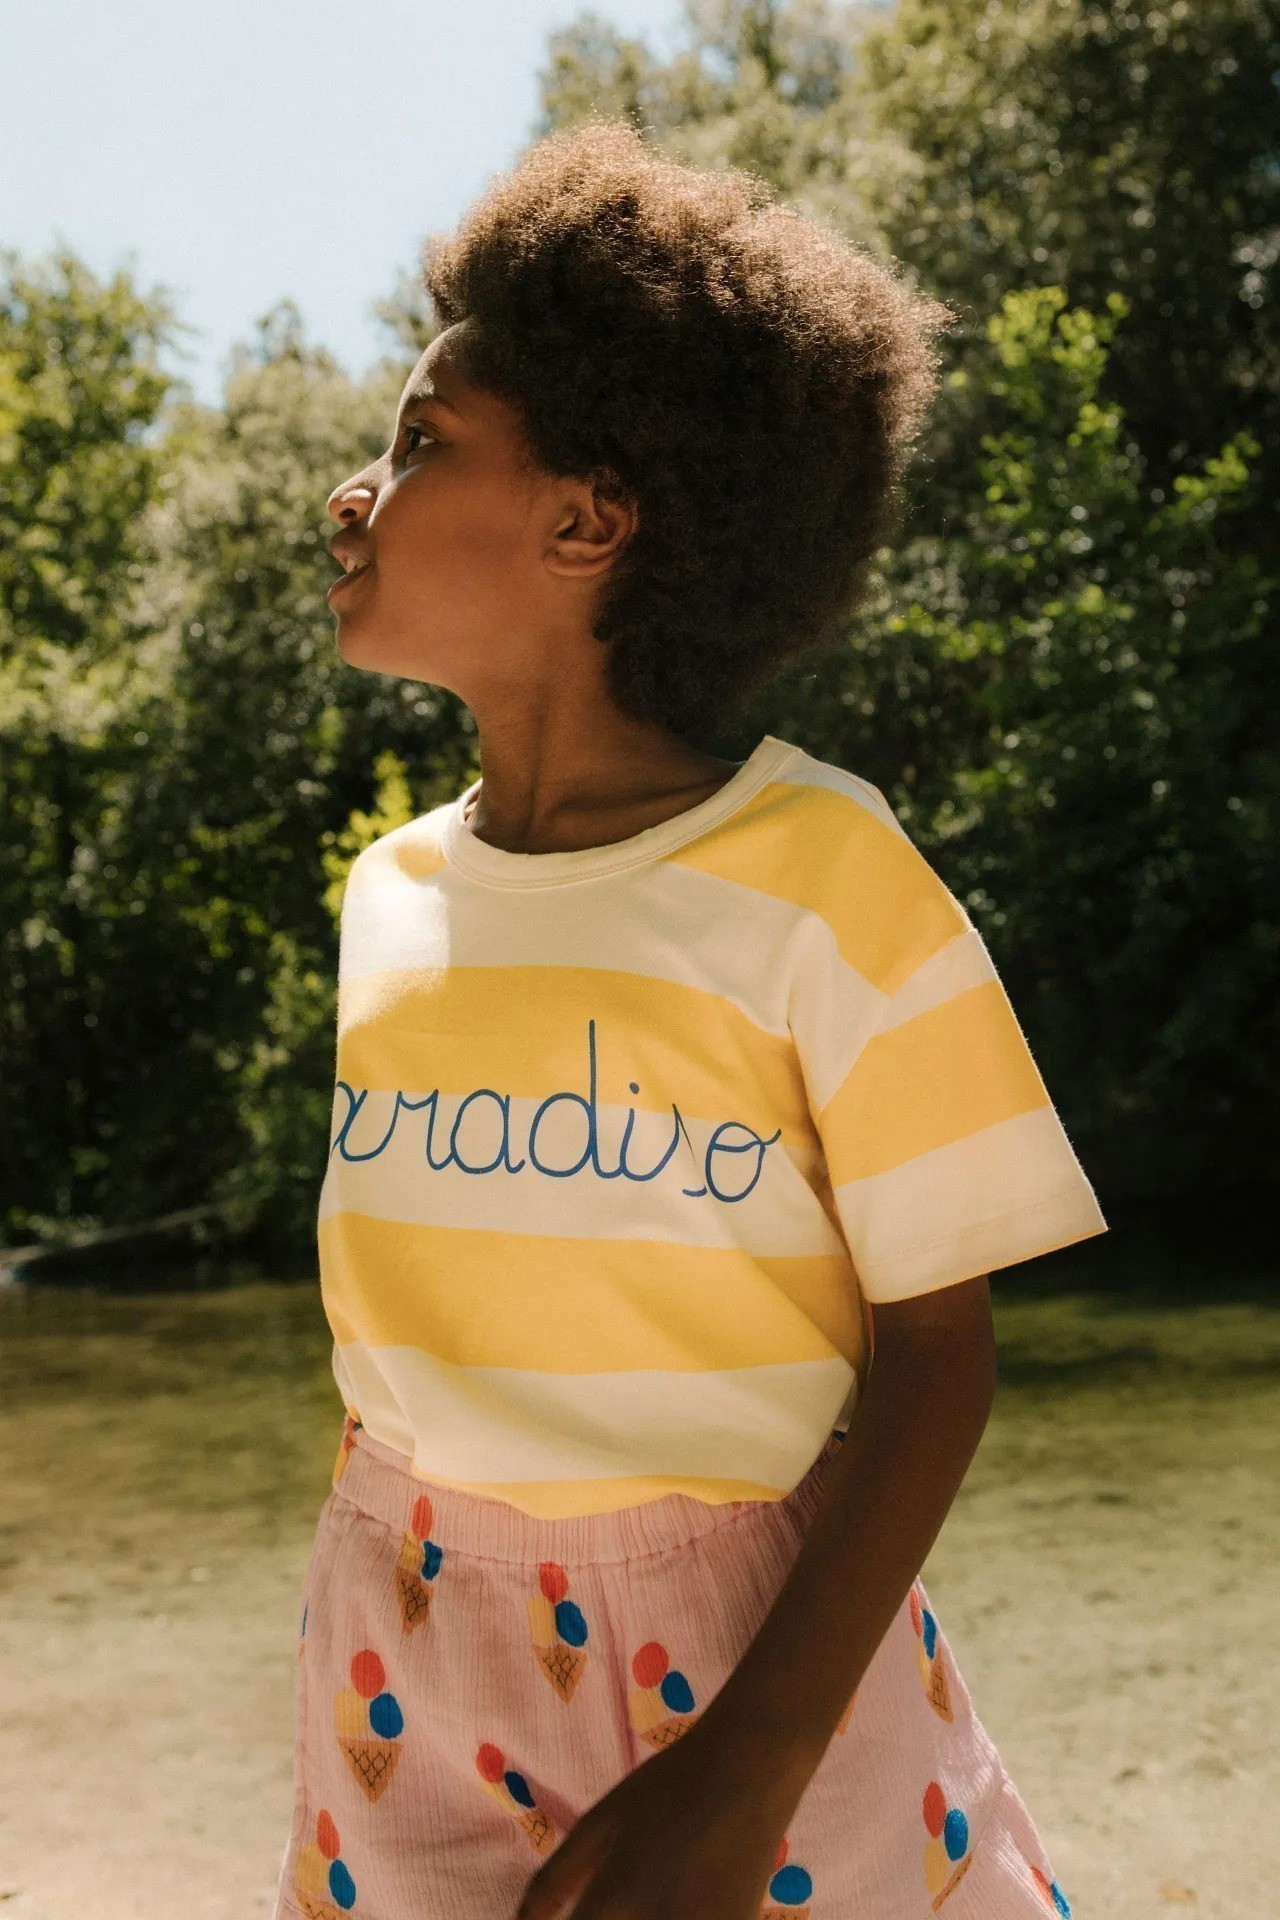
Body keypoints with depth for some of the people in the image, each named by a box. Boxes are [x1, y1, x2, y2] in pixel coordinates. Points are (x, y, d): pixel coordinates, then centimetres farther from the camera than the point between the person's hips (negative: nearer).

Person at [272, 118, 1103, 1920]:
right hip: (409, 1667, 4)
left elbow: (936, 1346, -11)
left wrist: (749, 1767, -18)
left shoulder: (819, 875, -12)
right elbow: (406, 1313, 10)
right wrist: (359, 1656, 10)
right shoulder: (393, 896, 3)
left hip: (762, 1650, -4)